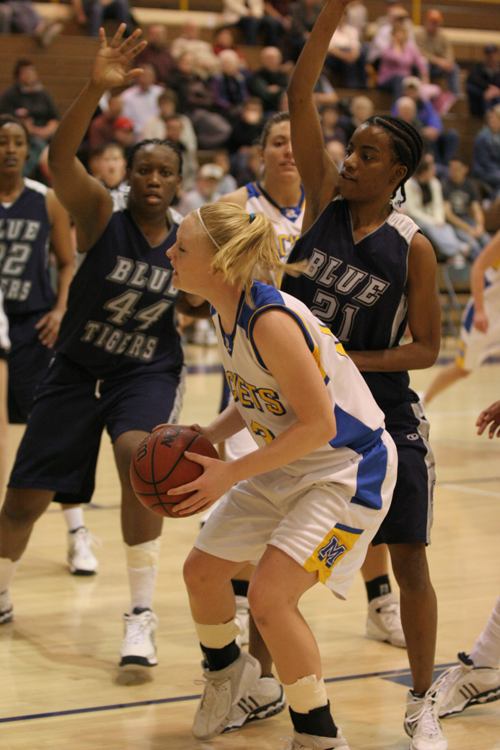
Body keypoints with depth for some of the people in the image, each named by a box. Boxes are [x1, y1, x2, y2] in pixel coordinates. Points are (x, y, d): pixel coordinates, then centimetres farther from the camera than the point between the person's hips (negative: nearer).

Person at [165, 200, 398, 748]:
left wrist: (231, 474, -25)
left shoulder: (271, 322, -30)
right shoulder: (225, 316, -2)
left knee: (270, 595, -19)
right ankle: (226, 668, 45)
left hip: (346, 468, -9)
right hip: (283, 467, 10)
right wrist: (206, 437, -5)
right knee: (201, 570, 13)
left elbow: (318, 425, -27)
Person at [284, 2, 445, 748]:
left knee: (409, 561, 3)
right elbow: (299, 99, -13)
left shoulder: (412, 248, -11)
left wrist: (350, 360, -21)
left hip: (384, 418, -3)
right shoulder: (324, 198, -4)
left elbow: (426, 347, -8)